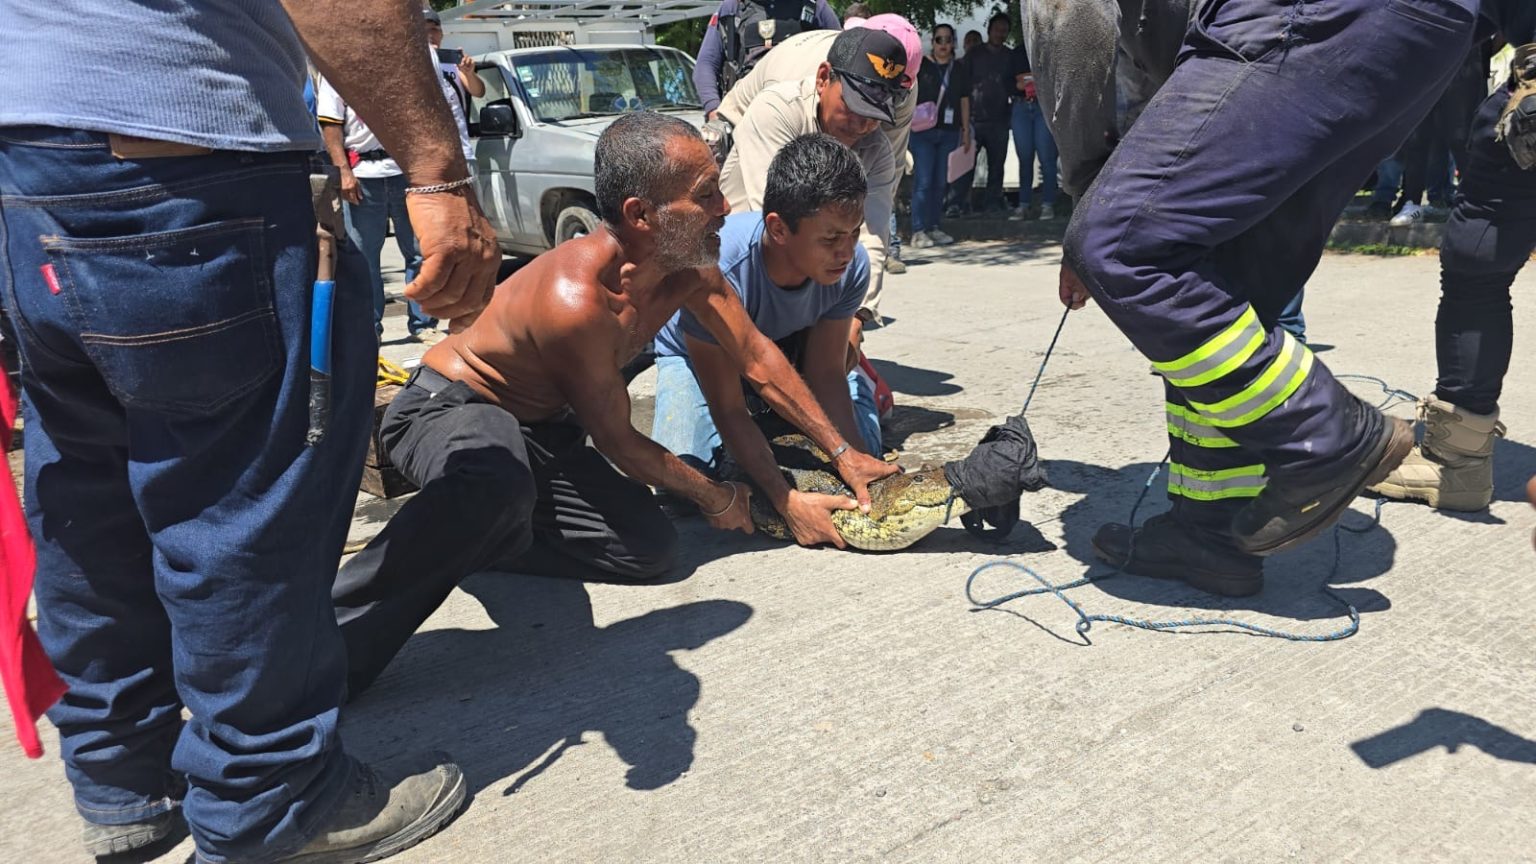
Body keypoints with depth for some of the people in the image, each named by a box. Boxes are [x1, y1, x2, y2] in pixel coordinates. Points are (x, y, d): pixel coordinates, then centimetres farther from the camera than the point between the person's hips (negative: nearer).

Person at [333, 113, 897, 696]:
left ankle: (455, 538, 3)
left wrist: (843, 453, 2)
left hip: (545, 428, 8)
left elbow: (757, 358, 1)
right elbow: (617, 442, -21)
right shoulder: (575, 298, -33)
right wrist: (717, 500, -6)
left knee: (649, 549, -9)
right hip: (446, 407, -8)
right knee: (497, 486, -43)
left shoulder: (688, 264, -11)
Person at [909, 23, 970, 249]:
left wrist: (966, 132, 12)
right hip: (923, 132, -4)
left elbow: (964, 101, 15)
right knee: (923, 181, -9)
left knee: (940, 182, 7)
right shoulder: (921, 66, 2)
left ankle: (933, 227, 15)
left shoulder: (959, 70, 13)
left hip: (949, 133, 4)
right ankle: (918, 231, -9)